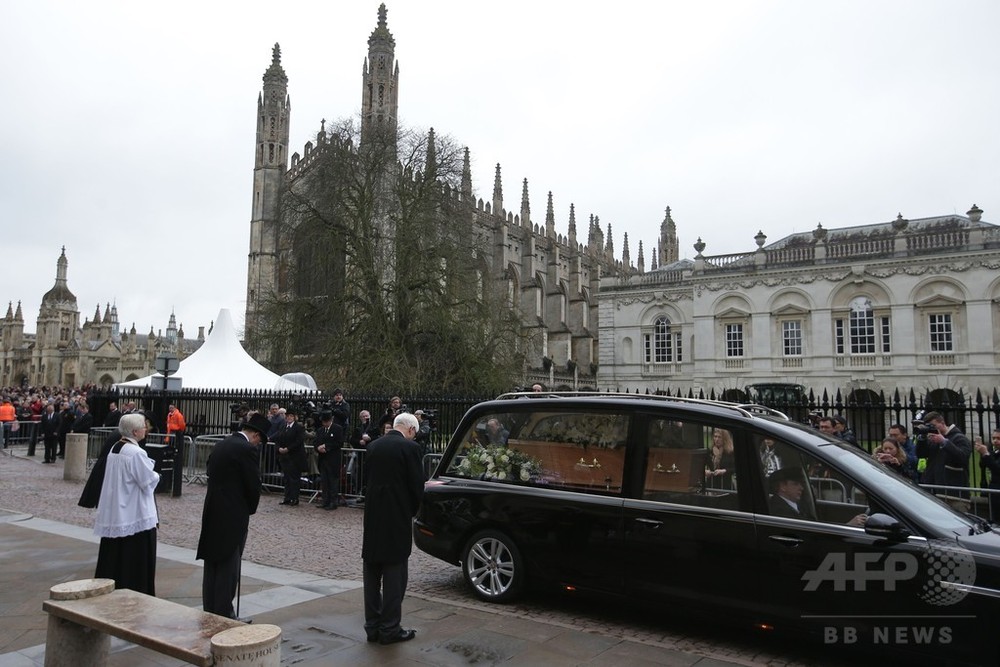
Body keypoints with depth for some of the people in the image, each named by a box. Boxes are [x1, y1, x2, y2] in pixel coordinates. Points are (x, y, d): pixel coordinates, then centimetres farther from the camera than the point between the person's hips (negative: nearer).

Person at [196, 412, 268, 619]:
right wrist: (250, 509, 5)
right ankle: (223, 614, 7)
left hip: (212, 513, 8)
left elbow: (210, 473, 14)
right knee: (228, 567, 0)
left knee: (212, 565, 14)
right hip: (233, 516, -8)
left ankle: (209, 611, 23)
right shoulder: (247, 449, -15)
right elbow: (253, 484, -15)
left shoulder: (219, 445, 10)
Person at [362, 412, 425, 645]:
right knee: (394, 573, 3)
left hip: (372, 517, 6)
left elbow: (368, 476, 10)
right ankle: (390, 629, 9)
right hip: (397, 518, -6)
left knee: (372, 572, 13)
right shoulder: (409, 448, -12)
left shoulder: (373, 446, 5)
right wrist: (412, 510, 7)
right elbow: (417, 485, -10)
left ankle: (372, 626, 21)